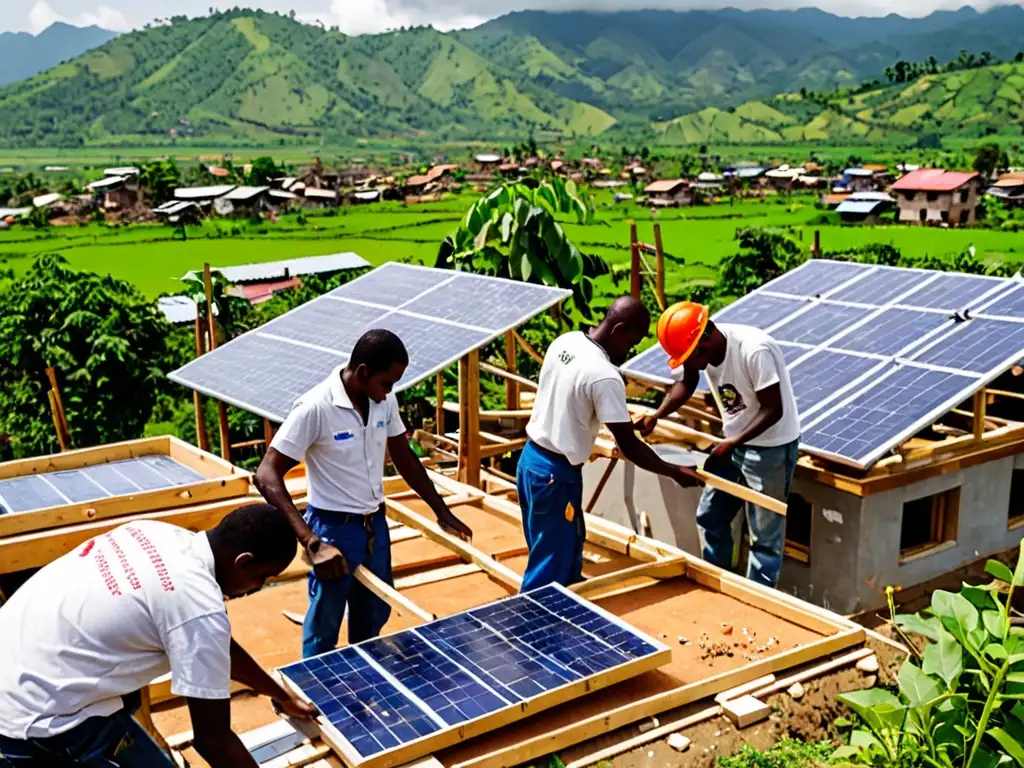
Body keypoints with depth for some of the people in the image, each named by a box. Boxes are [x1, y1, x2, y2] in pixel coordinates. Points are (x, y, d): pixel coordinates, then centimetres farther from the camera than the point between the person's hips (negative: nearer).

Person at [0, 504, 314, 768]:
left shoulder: (164, 535, 3)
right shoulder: (200, 607, -23)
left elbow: (218, 647, 17)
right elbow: (212, 737, -14)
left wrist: (284, 698, 27)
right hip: (33, 715, -9)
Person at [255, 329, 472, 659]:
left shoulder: (384, 402, -3)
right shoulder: (315, 408, -23)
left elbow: (405, 458, 12)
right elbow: (267, 475, -23)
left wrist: (442, 512, 14)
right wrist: (309, 540, -32)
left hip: (376, 525, 7)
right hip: (334, 530, -7)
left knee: (374, 617, 22)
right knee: (324, 627, 7)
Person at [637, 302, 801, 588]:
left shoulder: (755, 351, -31)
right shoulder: (701, 349, -10)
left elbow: (773, 410, -25)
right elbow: (685, 384, 6)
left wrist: (734, 442, -29)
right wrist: (657, 415, -11)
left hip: (771, 448, -8)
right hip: (732, 441, 8)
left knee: (764, 534, 2)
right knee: (710, 517, 16)